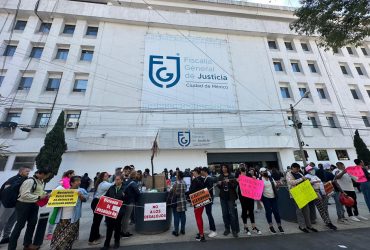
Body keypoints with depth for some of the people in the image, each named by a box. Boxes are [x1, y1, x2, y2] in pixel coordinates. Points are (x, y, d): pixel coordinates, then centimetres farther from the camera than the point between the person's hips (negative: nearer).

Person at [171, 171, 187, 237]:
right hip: (183, 202, 6)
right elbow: (185, 192, 9)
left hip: (177, 202, -6)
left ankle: (176, 231, 14)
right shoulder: (184, 183, 1)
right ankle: (183, 230, 25)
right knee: (183, 216, 14)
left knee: (176, 217, 5)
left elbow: (174, 194, -16)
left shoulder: (176, 183, -18)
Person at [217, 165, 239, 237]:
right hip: (223, 197, 3)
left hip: (231, 197, -3)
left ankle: (234, 230, 11)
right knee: (225, 214, 9)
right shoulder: (220, 176, 5)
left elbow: (235, 185, -7)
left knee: (232, 213, -2)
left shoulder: (232, 176, -3)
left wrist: (229, 182, -22)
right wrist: (219, 184, -13)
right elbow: (218, 187, 8)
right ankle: (227, 229, 23)